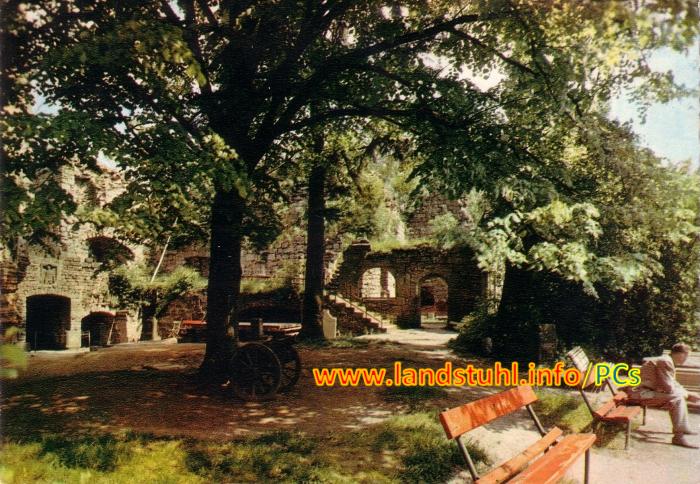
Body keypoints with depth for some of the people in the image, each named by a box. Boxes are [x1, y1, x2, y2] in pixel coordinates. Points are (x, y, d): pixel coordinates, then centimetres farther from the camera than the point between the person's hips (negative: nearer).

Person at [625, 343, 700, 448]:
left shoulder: (667, 361, 15)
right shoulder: (666, 362, -17)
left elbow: (673, 384, 22)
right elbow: (669, 389, -21)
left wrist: (688, 394, 10)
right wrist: (687, 394, -7)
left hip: (647, 390, 11)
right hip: (640, 393, -11)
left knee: (680, 395, 19)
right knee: (677, 398, -23)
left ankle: (684, 427, 29)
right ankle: (678, 437, -21)